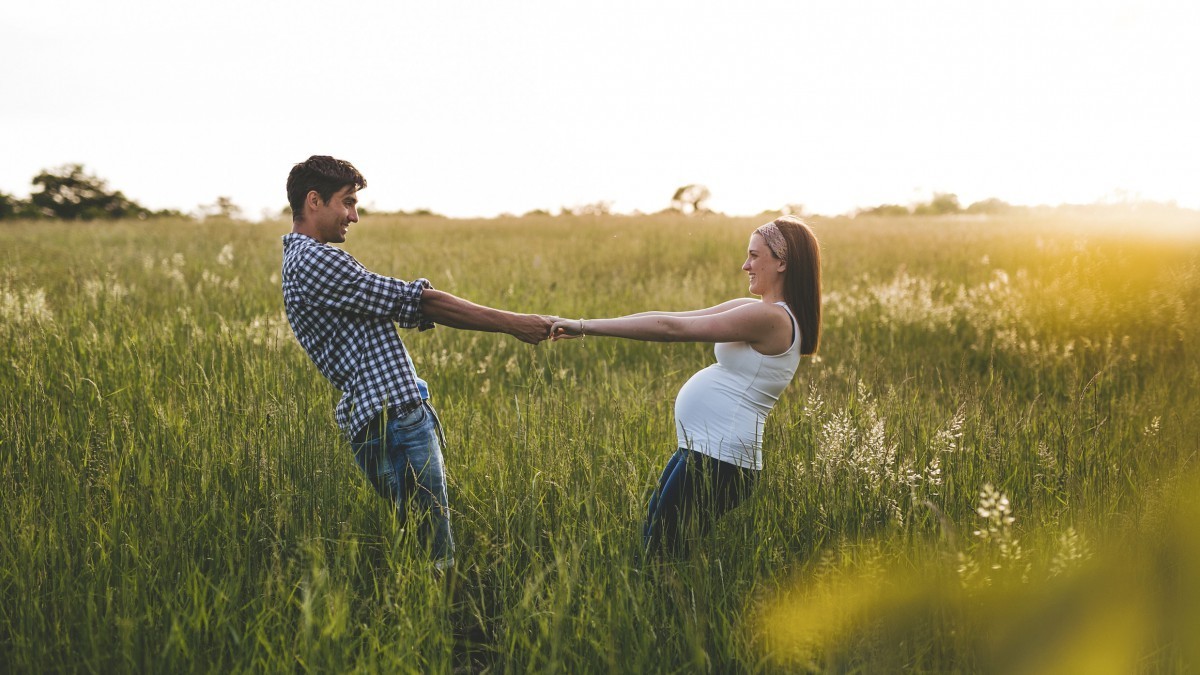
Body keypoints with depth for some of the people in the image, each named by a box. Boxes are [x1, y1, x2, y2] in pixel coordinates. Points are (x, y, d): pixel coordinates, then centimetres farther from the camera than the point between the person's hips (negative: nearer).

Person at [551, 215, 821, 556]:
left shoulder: (771, 318, -16)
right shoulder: (756, 310, 14)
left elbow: (671, 328, -18)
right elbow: (676, 318, 9)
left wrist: (585, 326, -15)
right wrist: (588, 327, 3)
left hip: (717, 460, -10)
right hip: (701, 449, 10)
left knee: (659, 553, -5)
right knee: (652, 539, 13)